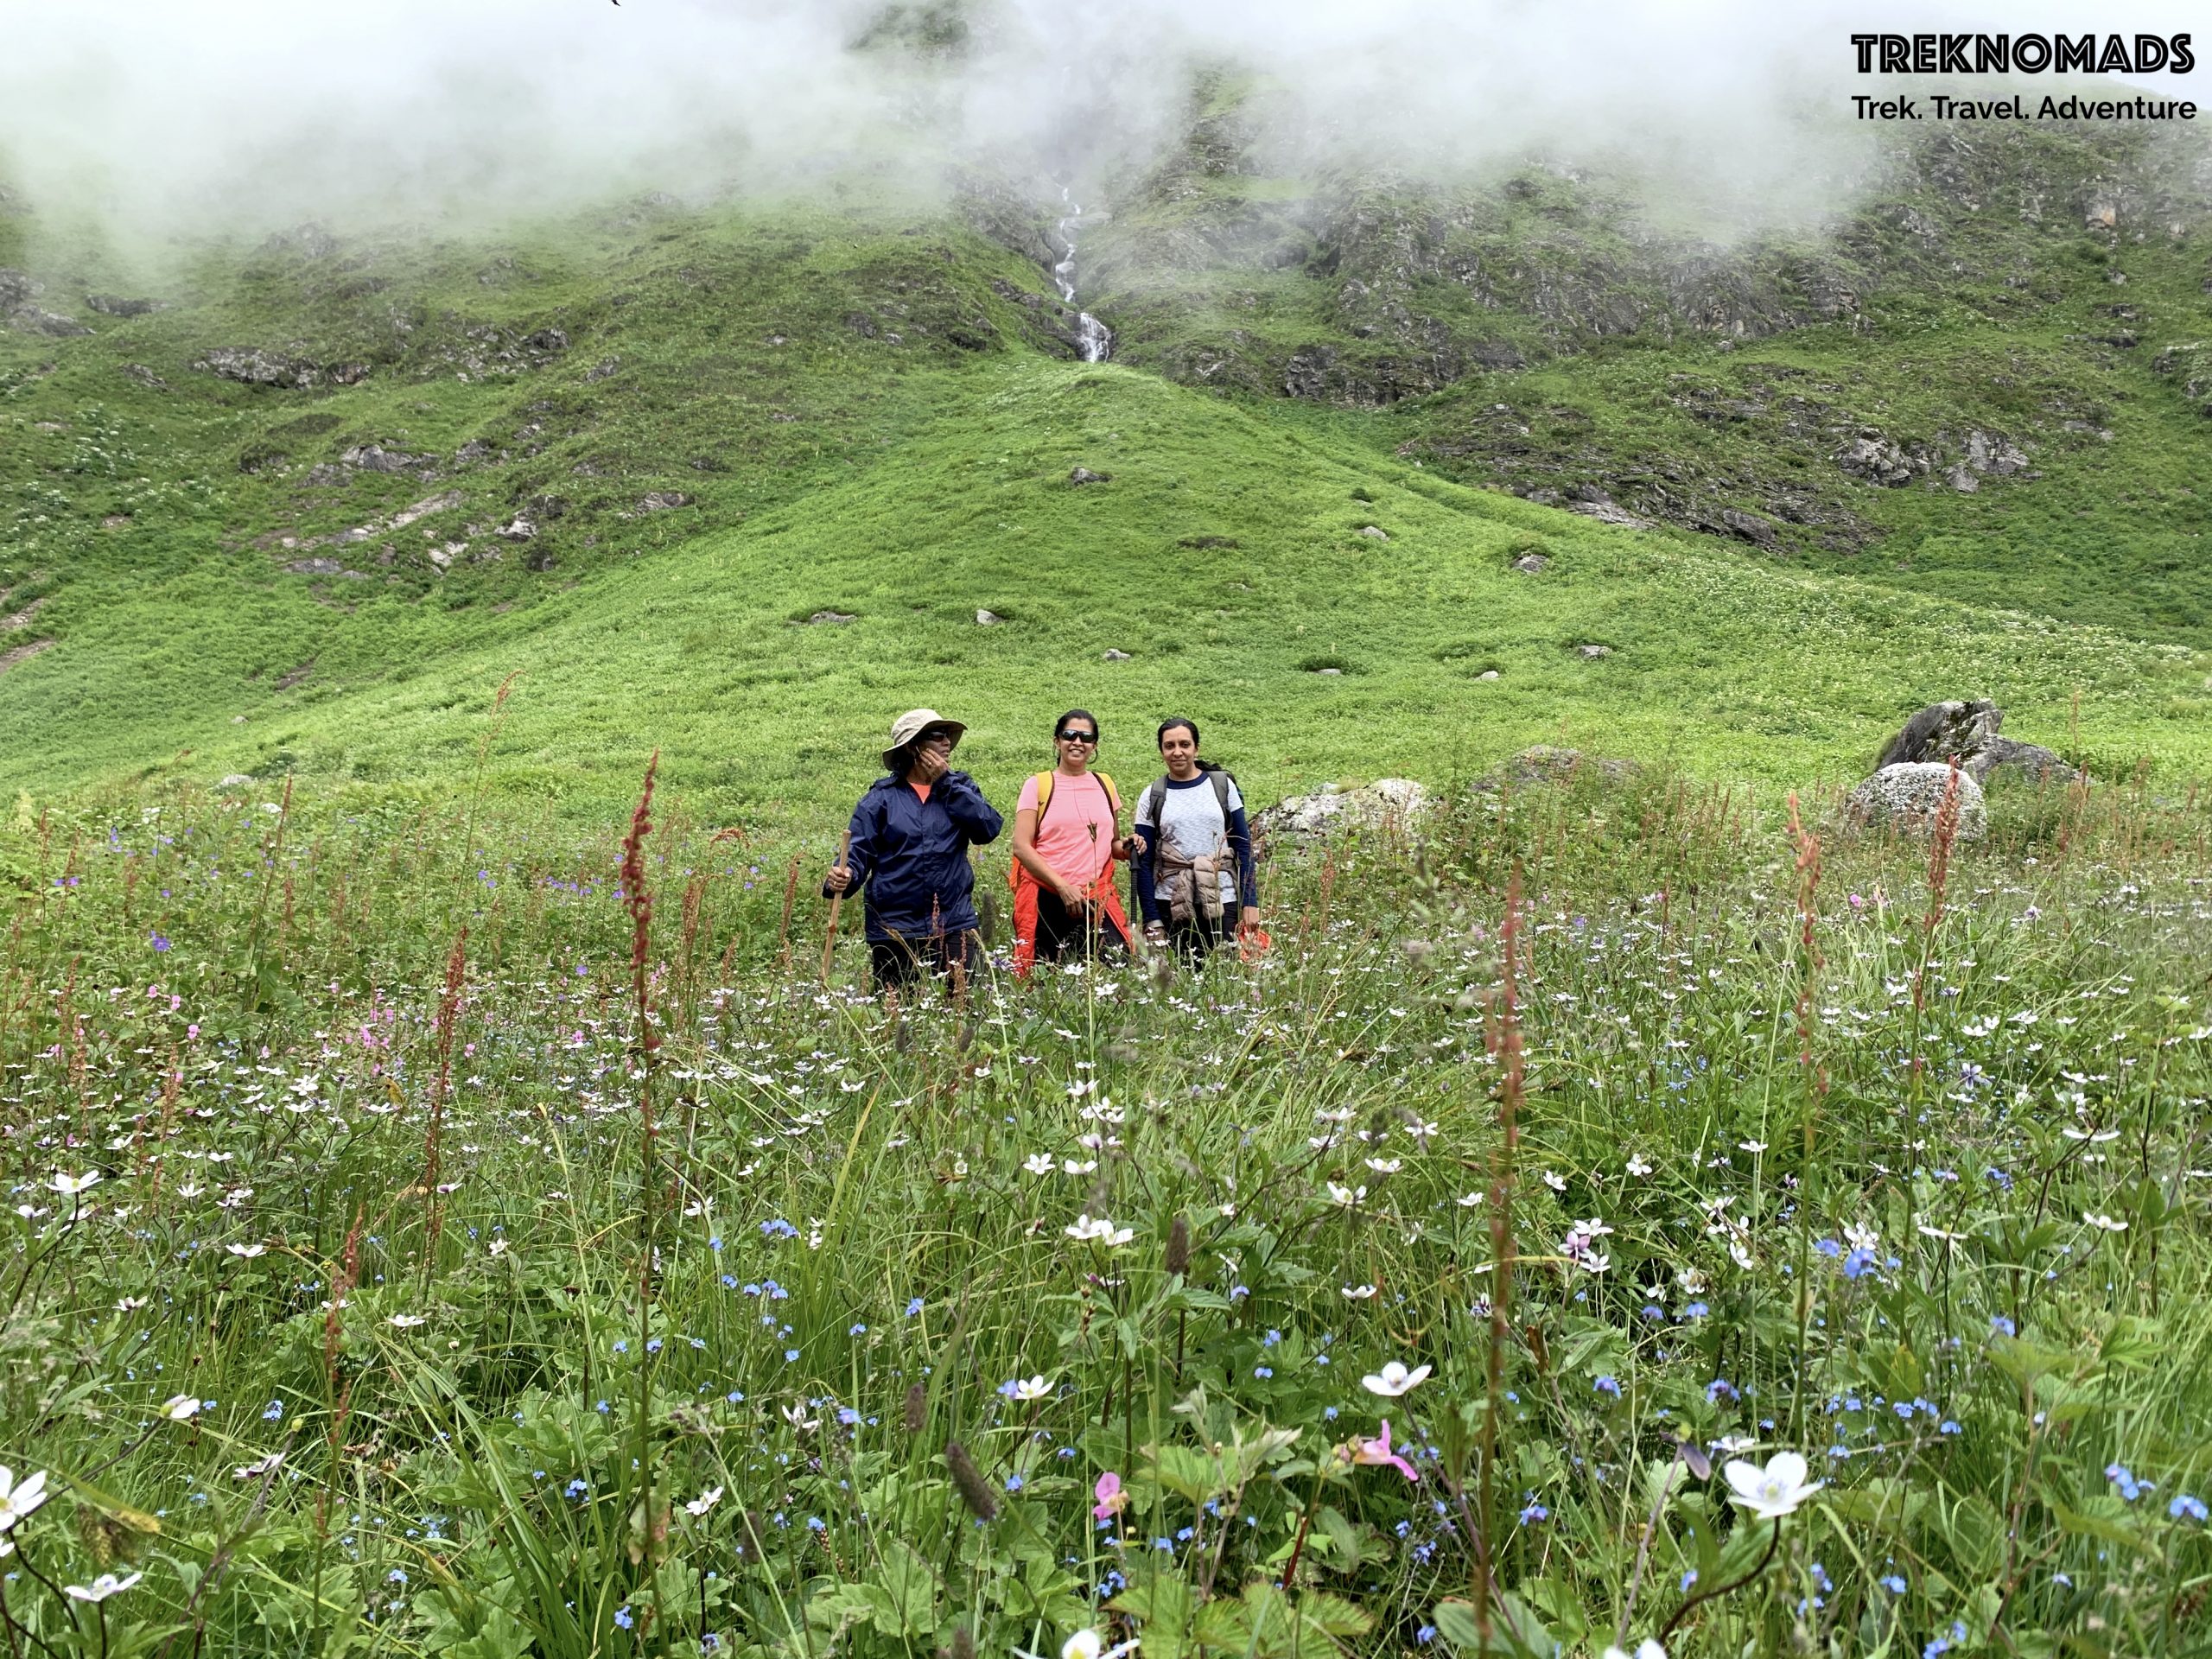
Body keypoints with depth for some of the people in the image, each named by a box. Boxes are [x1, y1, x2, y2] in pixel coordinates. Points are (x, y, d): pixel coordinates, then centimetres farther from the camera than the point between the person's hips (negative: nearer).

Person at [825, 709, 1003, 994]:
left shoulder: (960, 787, 11)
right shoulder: (880, 798, 2)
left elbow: (989, 829, -6)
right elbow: (858, 854, -3)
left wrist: (946, 782, -6)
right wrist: (842, 878, -25)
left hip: (955, 927, 2)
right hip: (895, 931, -2)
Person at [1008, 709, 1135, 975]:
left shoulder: (1105, 785, 15)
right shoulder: (1039, 785, 3)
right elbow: (1021, 846, -5)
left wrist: (1126, 847, 0)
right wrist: (1063, 886, -13)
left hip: (1097, 901, 3)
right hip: (1047, 900, -2)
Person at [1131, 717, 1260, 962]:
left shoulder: (1222, 786, 3)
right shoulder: (1152, 797, 3)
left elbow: (1243, 847, 4)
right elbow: (1144, 863, 3)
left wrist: (1250, 902, -3)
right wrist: (1152, 921, -2)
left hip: (1222, 901, 0)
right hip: (1171, 905, 0)